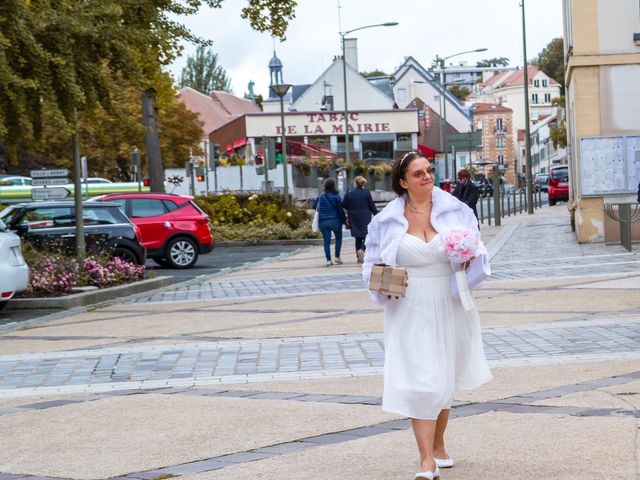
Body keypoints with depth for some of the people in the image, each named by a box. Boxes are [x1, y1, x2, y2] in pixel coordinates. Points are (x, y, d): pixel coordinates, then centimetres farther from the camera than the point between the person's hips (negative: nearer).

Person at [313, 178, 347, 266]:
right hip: (335, 220, -2)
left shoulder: (321, 196, 3)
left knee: (326, 241, 3)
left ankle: (328, 260, -2)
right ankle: (337, 257, 7)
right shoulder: (336, 196, -6)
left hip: (323, 221, 3)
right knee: (338, 238, 15)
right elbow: (340, 210, -4)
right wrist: (344, 220, 6)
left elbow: (314, 206, 12)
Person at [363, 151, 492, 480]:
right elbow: (373, 264, 9)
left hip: (449, 307, 2)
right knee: (420, 381, -11)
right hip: (410, 309, -2)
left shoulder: (455, 210, 1)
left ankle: (438, 446, 33)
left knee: (444, 379, 14)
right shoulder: (387, 220, -1)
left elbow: (475, 247, 7)